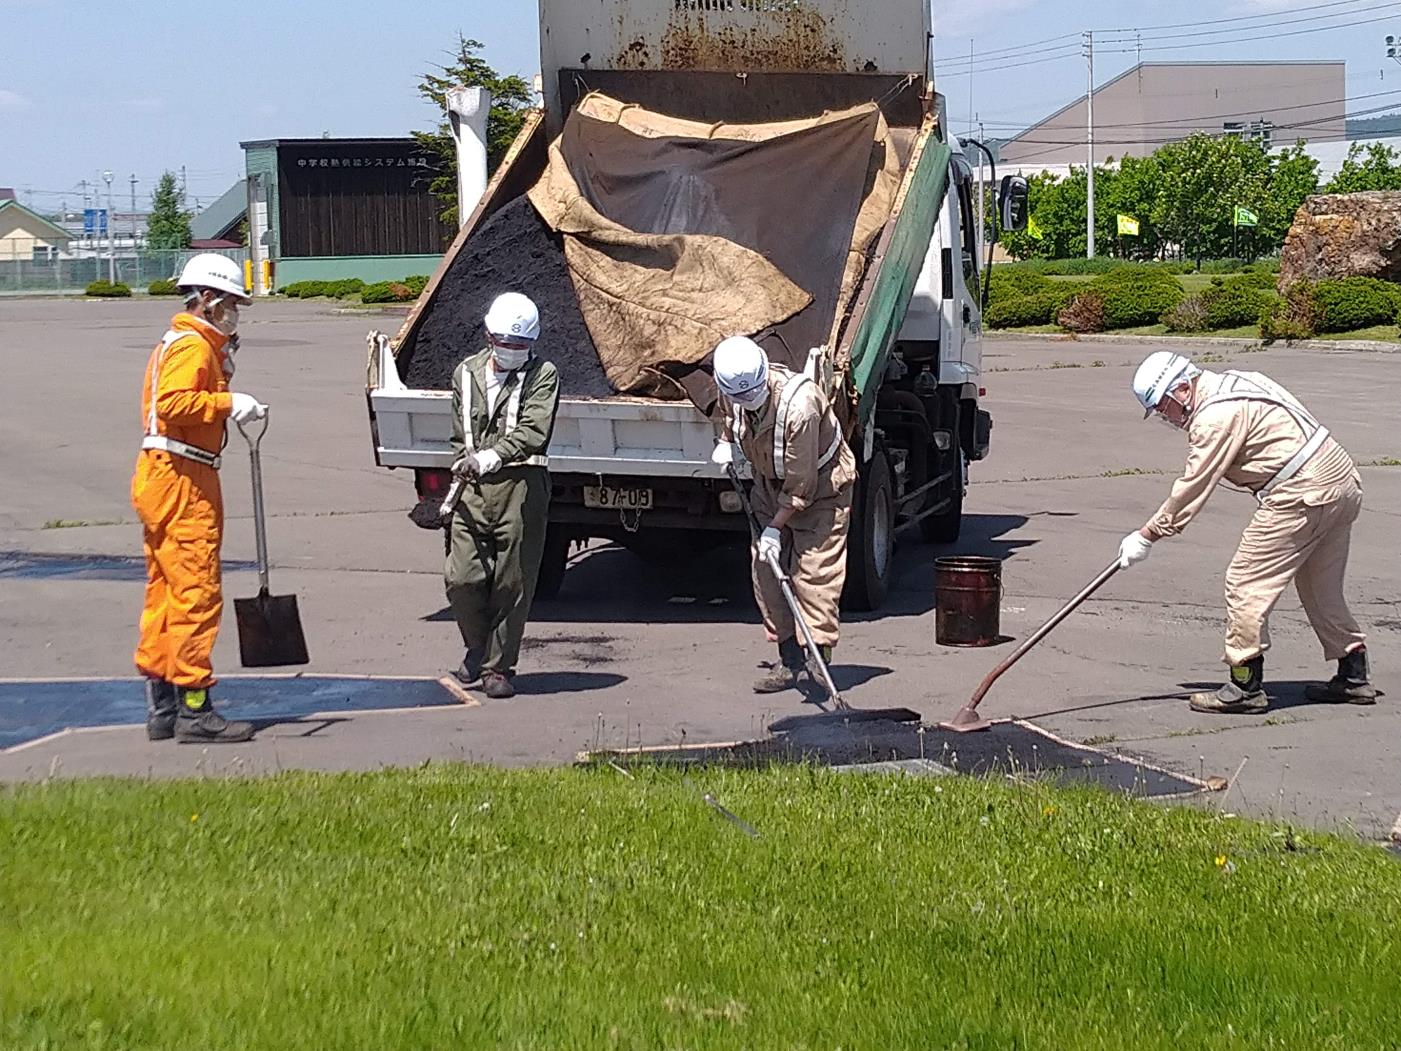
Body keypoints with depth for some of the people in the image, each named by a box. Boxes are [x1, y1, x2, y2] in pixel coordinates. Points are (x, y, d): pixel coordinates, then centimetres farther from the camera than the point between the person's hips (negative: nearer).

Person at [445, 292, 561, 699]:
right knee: (462, 578, -3)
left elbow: (532, 433, -13)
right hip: (473, 488, 3)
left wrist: (488, 459, -25)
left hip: (521, 486, -3)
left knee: (512, 584, -1)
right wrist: (464, 463, 8)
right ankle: (478, 648, 23)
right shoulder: (466, 374, 17)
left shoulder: (542, 376, 2)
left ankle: (498, 666, 11)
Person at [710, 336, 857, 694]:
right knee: (767, 571, 2)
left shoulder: (800, 405, -36)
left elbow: (801, 484, -29)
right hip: (771, 485, 7)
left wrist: (775, 526, -23)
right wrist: (728, 442, 1)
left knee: (813, 575, -13)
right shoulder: (737, 390, -14)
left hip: (819, 489, -7)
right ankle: (791, 661, 8)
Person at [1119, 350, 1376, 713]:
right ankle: (1354, 677, 27)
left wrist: (1146, 536, -4)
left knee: (1246, 583, -4)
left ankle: (1245, 686, -2)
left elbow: (1193, 489, -11)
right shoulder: (1231, 384, 15)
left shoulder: (1215, 417, -15)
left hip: (1303, 496, -10)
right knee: (1322, 589, 21)